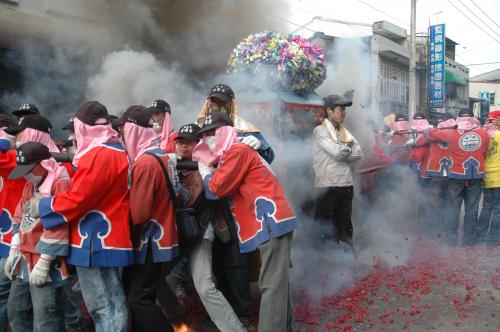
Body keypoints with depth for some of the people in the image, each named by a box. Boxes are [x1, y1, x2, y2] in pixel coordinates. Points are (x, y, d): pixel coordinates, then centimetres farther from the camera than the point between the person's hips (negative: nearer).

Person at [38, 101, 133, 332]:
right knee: (110, 304, 16)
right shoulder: (116, 151, 14)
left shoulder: (98, 156, -18)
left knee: (104, 307, -3)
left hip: (96, 242, -10)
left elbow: (75, 201, -18)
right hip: (107, 239, 10)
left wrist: (41, 206, -2)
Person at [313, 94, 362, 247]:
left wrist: (342, 152, -9)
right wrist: (348, 145, 1)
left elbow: (358, 154, 4)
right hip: (327, 186, -7)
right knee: (327, 230, 1)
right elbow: (338, 152, -18)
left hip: (346, 184, 7)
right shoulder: (320, 131, -7)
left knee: (346, 227, 15)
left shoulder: (345, 131, 14)